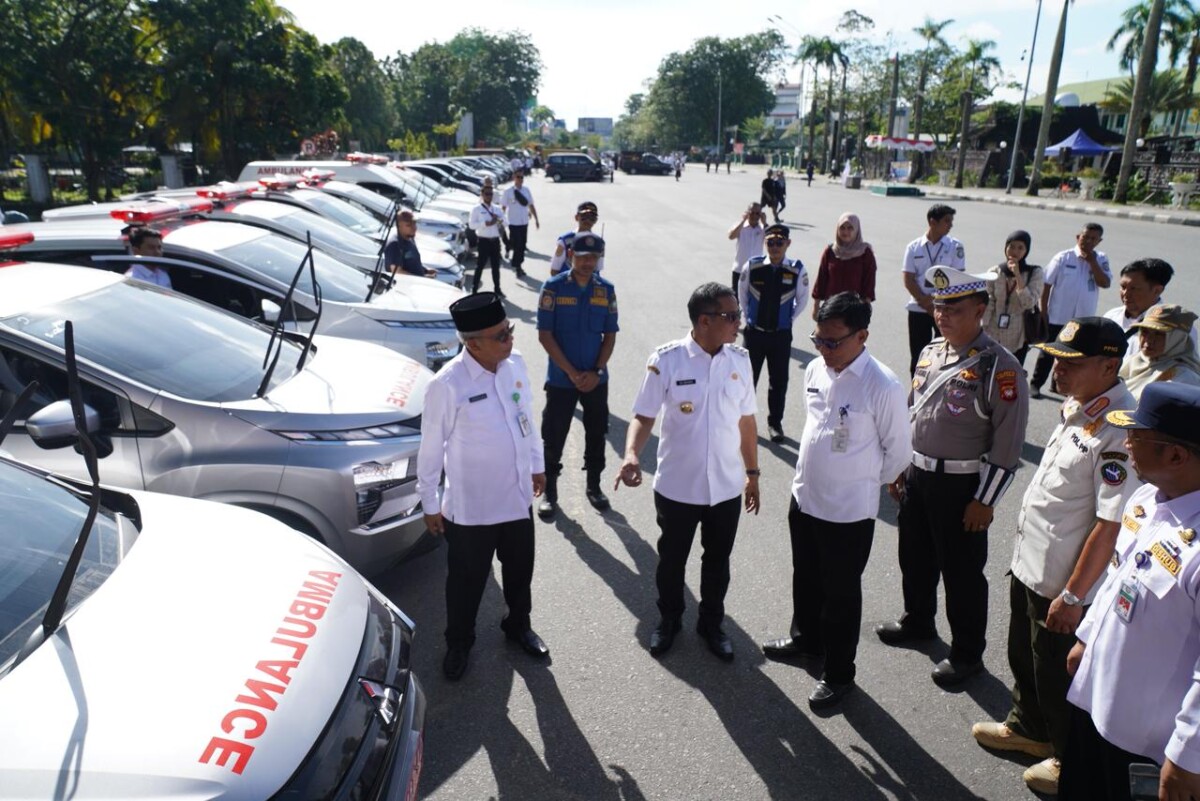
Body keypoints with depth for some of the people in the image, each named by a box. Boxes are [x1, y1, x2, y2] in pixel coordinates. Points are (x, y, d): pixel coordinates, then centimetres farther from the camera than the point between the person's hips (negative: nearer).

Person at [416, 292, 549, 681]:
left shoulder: (515, 363, -7)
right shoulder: (447, 385, -24)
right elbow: (431, 448, -14)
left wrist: (537, 464, 17)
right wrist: (430, 504, -6)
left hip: (517, 497, 5)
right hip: (470, 507, -5)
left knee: (520, 570, 24)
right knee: (467, 580, 17)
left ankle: (518, 626, 52)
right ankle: (458, 643, 43)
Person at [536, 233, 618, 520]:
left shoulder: (606, 290, 1)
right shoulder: (554, 287, -8)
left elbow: (610, 336, 4)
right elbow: (545, 335, -10)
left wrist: (597, 372, -9)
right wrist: (572, 373, -14)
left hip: (596, 379, 3)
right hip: (561, 378, -3)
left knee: (596, 434, 14)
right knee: (553, 437, 5)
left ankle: (594, 485, 32)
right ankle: (549, 491, 20)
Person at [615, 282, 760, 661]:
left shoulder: (740, 360, -3)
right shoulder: (666, 360, -16)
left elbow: (746, 420, 6)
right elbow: (644, 416, -11)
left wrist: (752, 472, 12)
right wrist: (631, 454, -30)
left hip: (726, 487, 3)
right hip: (676, 486, -3)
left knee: (718, 561, 20)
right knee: (672, 559, 18)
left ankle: (712, 623, 43)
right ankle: (669, 619, 43)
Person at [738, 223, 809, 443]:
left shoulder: (797, 271, -11)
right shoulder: (752, 267, -10)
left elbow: (802, 299, 5)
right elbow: (742, 293, 7)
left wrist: (789, 320, 5)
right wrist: (748, 316, 8)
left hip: (781, 334, 0)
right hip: (754, 332, 0)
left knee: (779, 380, 10)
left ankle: (775, 422, 26)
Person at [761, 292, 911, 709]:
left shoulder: (883, 387, -22)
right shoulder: (815, 369, -3)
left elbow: (899, 451, -10)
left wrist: (866, 481, 3)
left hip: (849, 511, -6)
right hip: (804, 497, 6)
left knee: (841, 593, 11)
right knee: (805, 578, 25)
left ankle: (838, 673, 32)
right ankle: (806, 638, 50)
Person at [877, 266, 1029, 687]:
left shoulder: (999, 367, -17)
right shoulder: (929, 353, 5)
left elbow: (1007, 444, -17)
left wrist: (984, 501, -16)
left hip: (963, 485, -7)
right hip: (918, 475, 7)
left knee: (962, 572, 7)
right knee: (915, 557, 22)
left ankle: (967, 653, 28)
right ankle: (917, 621, 46)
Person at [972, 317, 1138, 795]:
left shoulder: (1119, 432, -27)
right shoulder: (1075, 408, 1)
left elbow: (1110, 525, -26)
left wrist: (1072, 596, -21)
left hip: (1063, 584, -8)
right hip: (1029, 566, 8)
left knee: (1058, 675, 13)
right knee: (1024, 657, 26)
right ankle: (1028, 729, 50)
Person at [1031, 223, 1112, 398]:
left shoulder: (1100, 260, 0)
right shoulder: (1063, 258, -8)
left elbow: (1105, 283, -12)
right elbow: (1047, 285, -6)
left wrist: (1092, 261, -15)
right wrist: (1043, 313, -8)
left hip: (1083, 319, 4)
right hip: (1057, 317, -3)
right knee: (1048, 352, 5)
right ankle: (1035, 384, 16)